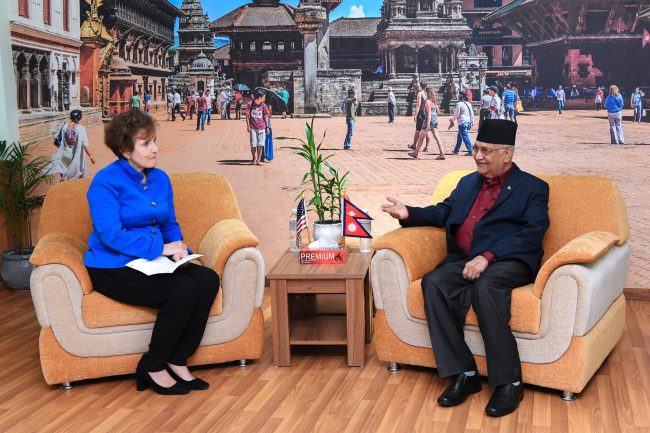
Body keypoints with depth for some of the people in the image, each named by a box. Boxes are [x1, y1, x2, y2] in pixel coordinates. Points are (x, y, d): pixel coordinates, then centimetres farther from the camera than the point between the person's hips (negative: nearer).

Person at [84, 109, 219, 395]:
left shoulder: (160, 179, 9)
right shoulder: (106, 182, -13)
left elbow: (170, 223, 18)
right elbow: (110, 235, -21)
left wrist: (178, 247, -4)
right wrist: (161, 247, -22)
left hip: (152, 261, 7)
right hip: (113, 268, -7)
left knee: (208, 280, -17)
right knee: (184, 289, -28)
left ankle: (177, 361, -8)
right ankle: (152, 369, -10)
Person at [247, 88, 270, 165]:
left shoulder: (263, 105, 1)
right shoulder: (250, 104, -4)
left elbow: (266, 116, 7)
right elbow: (247, 115, 2)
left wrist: (267, 127, 5)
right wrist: (248, 126, -2)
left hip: (261, 128, 1)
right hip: (253, 128, -1)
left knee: (260, 145, -4)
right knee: (253, 145, 3)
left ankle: (258, 160, 4)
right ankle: (254, 159, 22)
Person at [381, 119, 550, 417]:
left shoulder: (532, 188, 7)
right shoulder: (468, 183, 27)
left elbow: (532, 233, -8)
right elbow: (443, 212, 28)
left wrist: (488, 256, -21)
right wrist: (409, 214, 6)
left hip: (508, 261, -5)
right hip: (464, 260, 5)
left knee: (485, 287, -38)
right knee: (434, 283, -27)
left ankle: (508, 382, -30)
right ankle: (462, 374, -24)